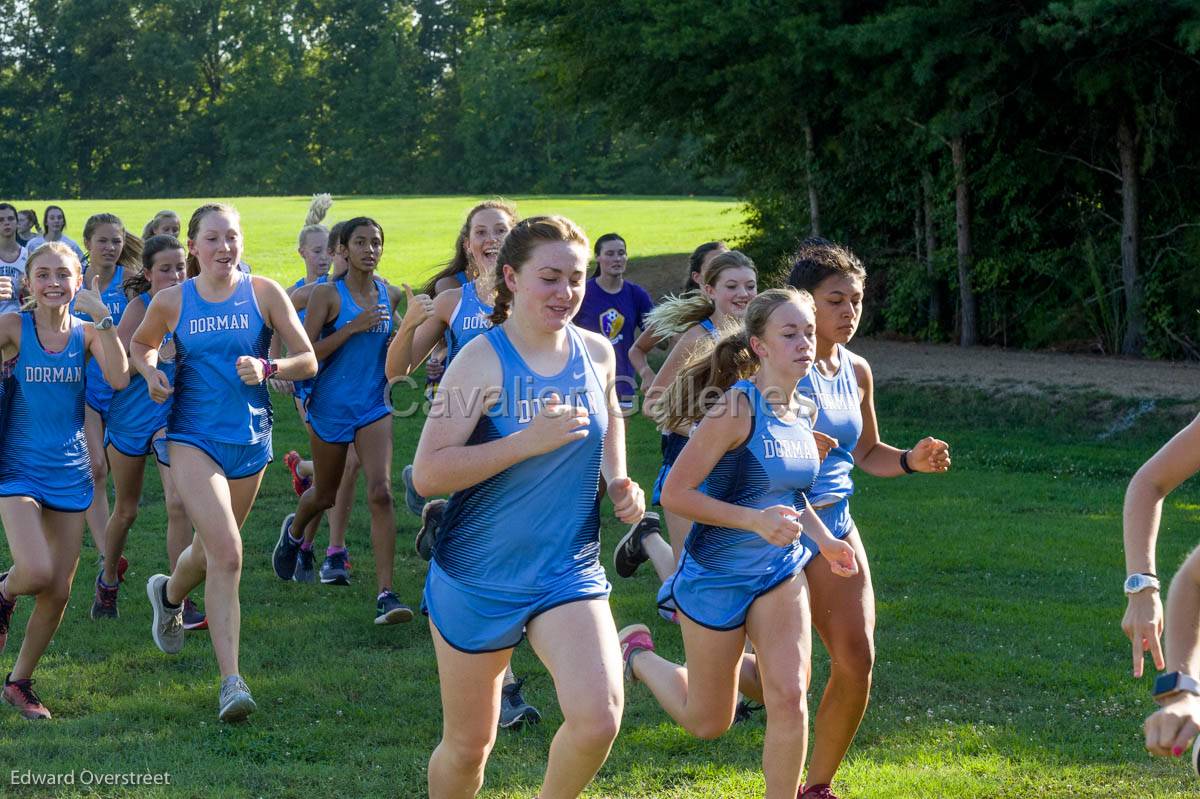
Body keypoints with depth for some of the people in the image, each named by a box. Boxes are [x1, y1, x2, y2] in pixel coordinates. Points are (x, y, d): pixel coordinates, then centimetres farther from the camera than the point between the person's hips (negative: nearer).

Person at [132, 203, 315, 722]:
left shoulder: (263, 293, -2)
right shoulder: (172, 302, -1)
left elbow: (308, 361, -2)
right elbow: (141, 344, 19)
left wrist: (266, 368, -21)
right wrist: (150, 374, -2)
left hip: (250, 439, 3)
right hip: (193, 437, -3)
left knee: (212, 551, 19)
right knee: (226, 553, -19)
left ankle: (169, 594, 56)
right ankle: (231, 682, -18)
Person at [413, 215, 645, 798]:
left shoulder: (597, 352, 0)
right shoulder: (482, 360, -15)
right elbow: (427, 473, -22)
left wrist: (617, 481, 5)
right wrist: (529, 441, -29)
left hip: (570, 571, 3)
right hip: (478, 576, -3)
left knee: (598, 718, -18)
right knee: (468, 744, 9)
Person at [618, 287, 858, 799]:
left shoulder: (803, 414, 1)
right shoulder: (736, 408, -22)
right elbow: (675, 493, -23)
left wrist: (823, 539, 7)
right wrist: (755, 520, -30)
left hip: (780, 572, 6)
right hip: (716, 576, -5)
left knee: (790, 699, -12)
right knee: (708, 723, 10)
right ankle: (638, 652, 37)